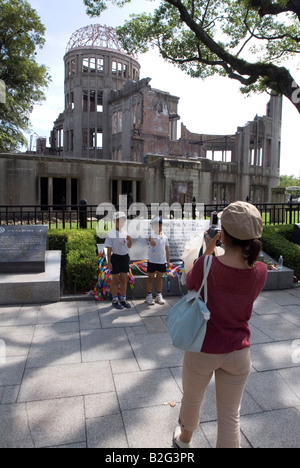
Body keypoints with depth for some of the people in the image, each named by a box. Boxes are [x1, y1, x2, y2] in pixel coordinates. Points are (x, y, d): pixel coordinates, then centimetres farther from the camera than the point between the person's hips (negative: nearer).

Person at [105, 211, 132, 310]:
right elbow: (109, 249, -9)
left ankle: (123, 299, 25)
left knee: (124, 280, 12)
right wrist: (109, 262, -12)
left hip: (125, 257, 5)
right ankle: (115, 301, 17)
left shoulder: (125, 233, 6)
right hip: (116, 257, -5)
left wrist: (130, 240, -6)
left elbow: (129, 246, 14)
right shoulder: (111, 234, -9)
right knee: (115, 280, 5)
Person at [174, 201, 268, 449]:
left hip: (203, 350, -1)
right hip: (238, 352, 1)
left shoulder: (207, 266, -24)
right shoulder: (260, 272, -15)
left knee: (192, 399, 27)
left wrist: (208, 251, -2)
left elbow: (190, 284, -2)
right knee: (230, 415, 19)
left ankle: (184, 438, 56)